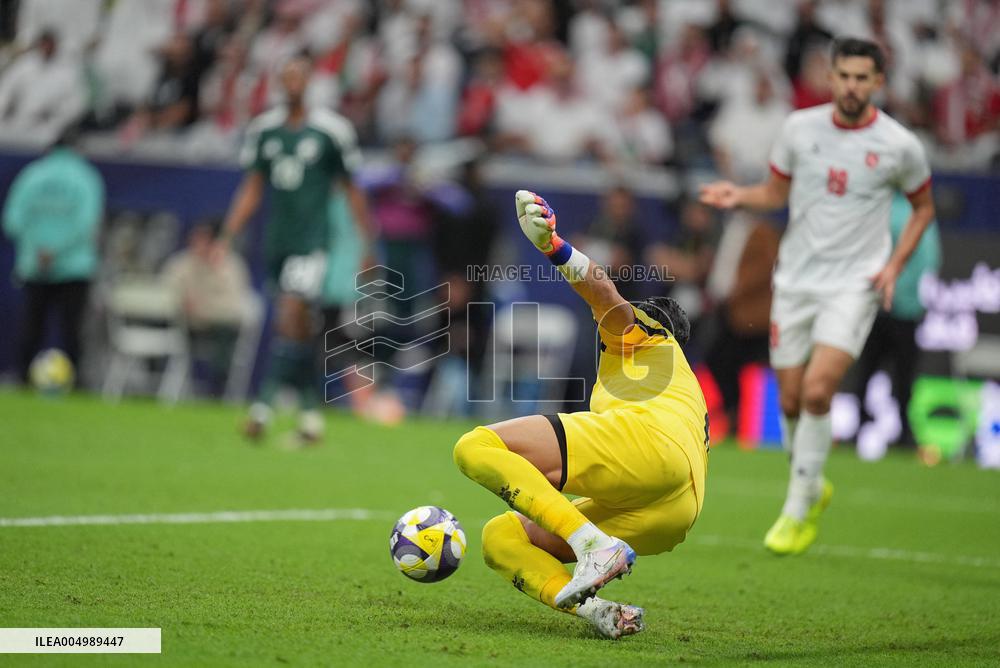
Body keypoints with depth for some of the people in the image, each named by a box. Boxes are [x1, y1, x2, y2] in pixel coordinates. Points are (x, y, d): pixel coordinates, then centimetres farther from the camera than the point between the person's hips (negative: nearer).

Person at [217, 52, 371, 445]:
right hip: (276, 243, 4)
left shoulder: (331, 129, -3)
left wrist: (366, 245, 5)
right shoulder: (263, 129, 8)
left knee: (291, 317, -19)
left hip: (312, 242, -4)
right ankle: (311, 414, 17)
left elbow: (351, 191, 4)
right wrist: (226, 239, 6)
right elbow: (251, 190, 13)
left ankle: (264, 406, -21)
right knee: (302, 329, 9)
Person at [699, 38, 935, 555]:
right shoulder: (800, 127, 0)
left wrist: (895, 264, -1)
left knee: (817, 391, -19)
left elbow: (923, 206, 11)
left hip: (854, 285, -3)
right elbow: (776, 192, 14)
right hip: (796, 279, 3)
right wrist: (739, 196, -8)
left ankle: (798, 508, -6)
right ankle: (813, 487, 30)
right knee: (790, 401, 3)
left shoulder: (899, 145, -5)